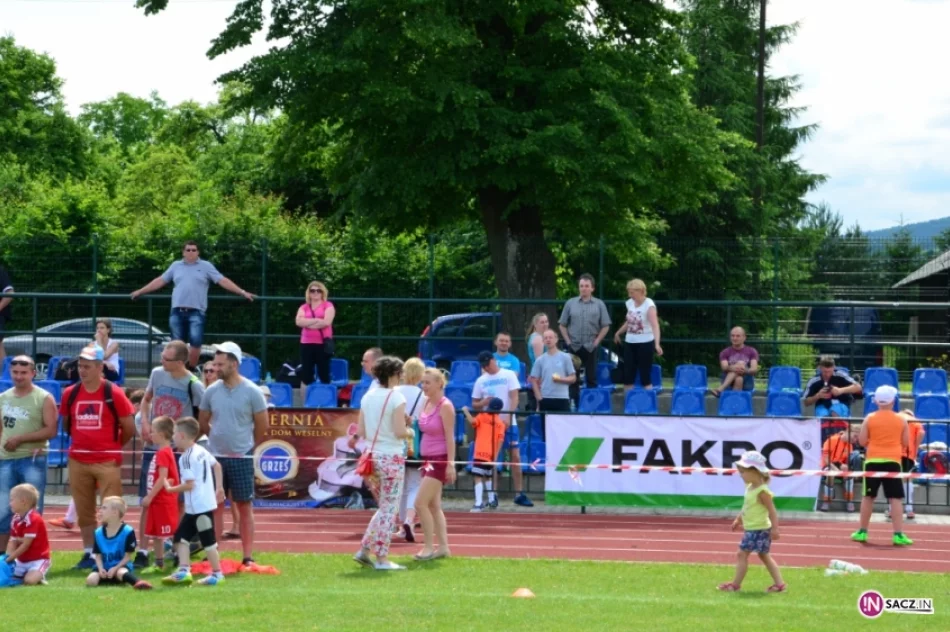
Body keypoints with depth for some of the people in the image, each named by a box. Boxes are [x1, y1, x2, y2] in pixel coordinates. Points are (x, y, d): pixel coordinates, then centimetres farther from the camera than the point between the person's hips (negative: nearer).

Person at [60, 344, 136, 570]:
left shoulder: (113, 394, -7)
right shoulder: (70, 394, 4)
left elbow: (129, 428, 0)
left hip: (107, 461, -4)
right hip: (78, 461, 4)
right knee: (84, 511, 10)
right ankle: (88, 553, 18)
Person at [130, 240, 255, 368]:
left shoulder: (206, 266, 7)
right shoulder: (176, 266, 16)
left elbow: (223, 281, 1)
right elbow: (160, 281, 21)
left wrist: (242, 292, -8)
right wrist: (140, 291, 21)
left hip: (196, 311, -3)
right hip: (177, 311, 3)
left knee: (195, 343, -14)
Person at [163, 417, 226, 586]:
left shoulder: (187, 458, -19)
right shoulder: (201, 451, 9)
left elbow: (189, 484, -22)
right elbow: (216, 465, 18)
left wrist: (170, 488, -9)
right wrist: (219, 487, 23)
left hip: (199, 507, -10)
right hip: (194, 508, 10)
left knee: (208, 540, 0)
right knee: (181, 537, 11)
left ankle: (217, 573, 8)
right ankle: (184, 570, 8)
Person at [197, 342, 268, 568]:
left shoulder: (252, 392, -8)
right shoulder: (211, 391, 1)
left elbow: (262, 426, 0)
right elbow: (203, 422, 14)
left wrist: (245, 445, 8)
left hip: (241, 458, -3)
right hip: (215, 456, 3)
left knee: (245, 506, 3)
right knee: (215, 505, 6)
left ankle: (248, 557, 6)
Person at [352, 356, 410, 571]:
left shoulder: (368, 397, 8)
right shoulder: (396, 398, -12)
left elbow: (361, 432, 9)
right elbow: (400, 432, -18)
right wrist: (408, 429, 3)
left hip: (372, 455, 7)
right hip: (391, 458, -7)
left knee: (385, 507, 19)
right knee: (389, 509, 0)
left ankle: (364, 550, 15)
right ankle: (382, 559, 2)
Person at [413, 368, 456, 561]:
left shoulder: (445, 406, -14)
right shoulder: (426, 403, 9)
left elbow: (450, 437, -16)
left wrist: (451, 463, -19)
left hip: (440, 460, -9)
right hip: (428, 458, 9)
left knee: (421, 503, -11)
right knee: (434, 505, 11)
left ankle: (429, 547, -3)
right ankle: (443, 547, 17)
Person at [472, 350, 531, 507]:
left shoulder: (509, 376, 1)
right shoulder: (481, 381, 8)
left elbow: (514, 398, -6)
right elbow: (475, 404, 11)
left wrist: (508, 416, -19)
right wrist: (484, 402, -11)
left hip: (508, 422, -2)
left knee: (515, 457, -3)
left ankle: (519, 494, 1)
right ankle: (492, 495, 3)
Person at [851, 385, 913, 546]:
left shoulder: (869, 419, -1)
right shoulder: (901, 420, 1)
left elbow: (862, 441, 0)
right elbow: (906, 443, 6)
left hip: (872, 461, 1)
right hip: (892, 461, -1)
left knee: (868, 496, 10)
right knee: (895, 498, -2)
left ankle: (862, 532, 15)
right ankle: (898, 534, -7)